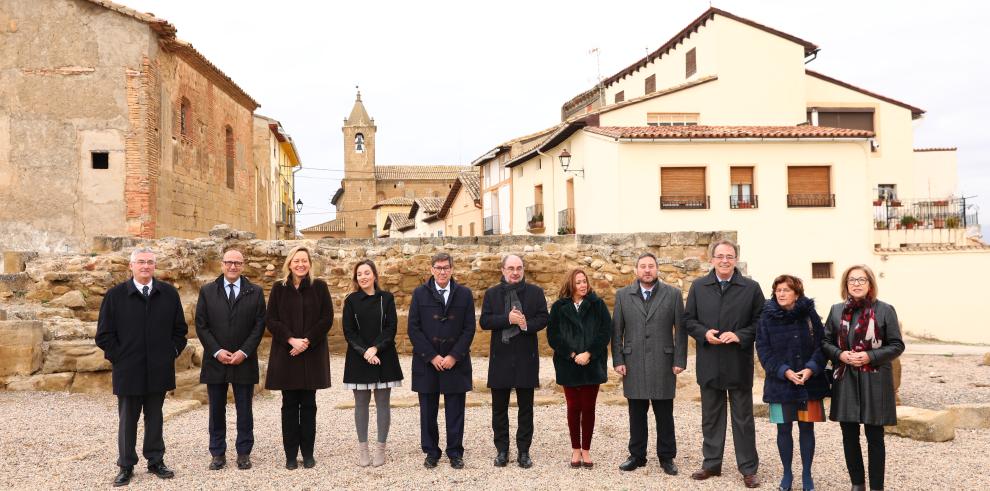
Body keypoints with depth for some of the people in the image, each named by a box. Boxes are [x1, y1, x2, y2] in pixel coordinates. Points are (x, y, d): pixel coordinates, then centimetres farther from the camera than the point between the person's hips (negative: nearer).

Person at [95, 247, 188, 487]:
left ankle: (156, 461, 22)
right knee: (127, 420, 7)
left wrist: (172, 352, 3)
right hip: (128, 370, -2)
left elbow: (180, 328, 11)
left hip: (159, 370, 2)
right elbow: (104, 334, 0)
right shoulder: (115, 295, -2)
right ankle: (126, 465, 17)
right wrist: (117, 357, -5)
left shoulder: (169, 293, 4)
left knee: (154, 418, 11)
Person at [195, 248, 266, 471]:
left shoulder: (255, 292, 3)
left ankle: (244, 453, 14)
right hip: (215, 360, 1)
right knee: (216, 410, 7)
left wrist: (244, 352, -11)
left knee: (244, 410, 5)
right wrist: (217, 351, -10)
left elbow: (259, 325, -1)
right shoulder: (207, 291, 4)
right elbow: (201, 325, 1)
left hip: (244, 361, 0)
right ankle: (218, 453, 16)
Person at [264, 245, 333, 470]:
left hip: (312, 353, 0)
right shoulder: (279, 288, 4)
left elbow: (327, 319, -2)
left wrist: (307, 341, -12)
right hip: (286, 353, 1)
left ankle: (308, 453, 12)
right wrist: (291, 339, -13)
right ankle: (290, 455, 10)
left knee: (308, 404, 4)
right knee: (289, 405, 4)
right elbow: (271, 319, 0)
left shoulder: (319, 286, 2)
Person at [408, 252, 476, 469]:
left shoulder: (465, 294, 3)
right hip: (426, 362, 0)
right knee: (428, 410, 6)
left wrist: (454, 356, -9)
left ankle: (455, 452, 15)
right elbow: (414, 329, -2)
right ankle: (431, 452, 18)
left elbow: (469, 329, 0)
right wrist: (432, 356, -9)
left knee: (455, 410, 4)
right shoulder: (420, 293, 1)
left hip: (455, 361, 0)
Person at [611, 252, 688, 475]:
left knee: (664, 414, 5)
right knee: (636, 413, 8)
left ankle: (666, 457, 16)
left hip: (663, 365, -1)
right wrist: (618, 360, -1)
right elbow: (616, 331, 6)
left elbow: (680, 330, 1)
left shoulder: (673, 294, 3)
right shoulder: (623, 295, 6)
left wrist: (679, 361, -4)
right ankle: (637, 455, 19)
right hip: (633, 365, 1)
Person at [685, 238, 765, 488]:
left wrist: (740, 335, -16)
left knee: (743, 418, 5)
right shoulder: (698, 287, 5)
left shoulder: (751, 287, -1)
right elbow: (689, 319, 7)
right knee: (711, 417, 12)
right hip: (709, 364, 2)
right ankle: (711, 463, 23)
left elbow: (761, 321, -2)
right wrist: (704, 333, -11)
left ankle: (748, 468, 14)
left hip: (739, 364, -2)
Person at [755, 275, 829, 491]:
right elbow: (763, 349, -6)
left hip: (809, 382, 0)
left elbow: (821, 345, -3)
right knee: (783, 429, 7)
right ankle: (787, 473, 22)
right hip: (780, 383, 0)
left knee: (807, 428, 7)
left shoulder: (810, 315, -3)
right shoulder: (767, 317, -3)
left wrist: (811, 369, -18)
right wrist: (784, 371, -16)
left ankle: (807, 474, 20)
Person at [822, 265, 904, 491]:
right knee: (849, 436, 9)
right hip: (845, 380, 3)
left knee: (874, 438, 3)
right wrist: (840, 354, -10)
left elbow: (897, 345, -2)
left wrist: (870, 356, -16)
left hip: (874, 381, -3)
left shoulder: (884, 310, -3)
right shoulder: (837, 310, 8)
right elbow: (825, 342, 10)